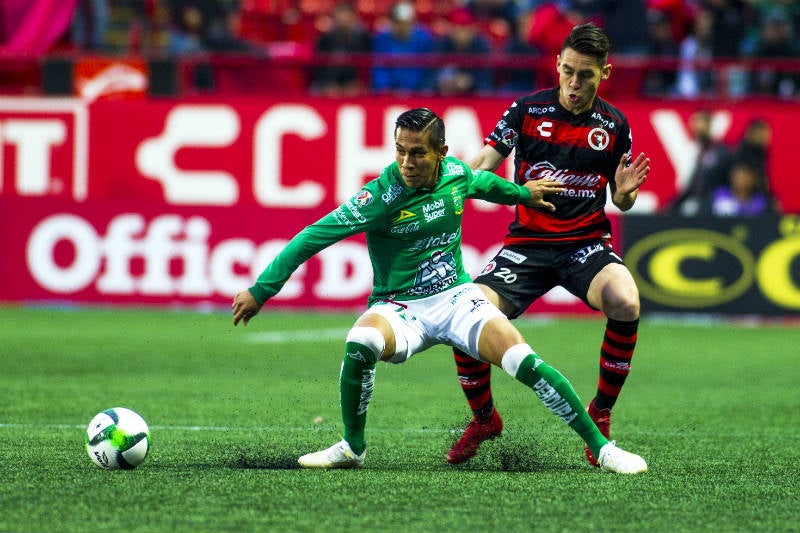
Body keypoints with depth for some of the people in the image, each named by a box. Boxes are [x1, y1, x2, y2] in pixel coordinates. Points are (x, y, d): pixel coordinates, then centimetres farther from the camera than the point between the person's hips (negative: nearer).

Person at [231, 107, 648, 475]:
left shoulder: (456, 175, -5)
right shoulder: (382, 196, -19)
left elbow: (484, 181, 22)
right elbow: (313, 238, -18)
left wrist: (523, 193, 39)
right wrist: (260, 290, -20)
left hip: (457, 297, 3)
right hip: (399, 308, -3)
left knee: (525, 363, -18)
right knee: (360, 345, -36)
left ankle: (600, 447, -5)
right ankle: (352, 447, -11)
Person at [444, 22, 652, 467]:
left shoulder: (614, 125, 3)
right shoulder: (528, 110, -1)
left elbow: (621, 202, 12)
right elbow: (484, 163, -6)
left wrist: (625, 193, -11)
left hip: (587, 242, 0)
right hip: (528, 242, 0)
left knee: (625, 301, -33)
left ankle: (601, 415, -12)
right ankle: (484, 418, 10)